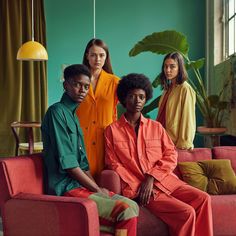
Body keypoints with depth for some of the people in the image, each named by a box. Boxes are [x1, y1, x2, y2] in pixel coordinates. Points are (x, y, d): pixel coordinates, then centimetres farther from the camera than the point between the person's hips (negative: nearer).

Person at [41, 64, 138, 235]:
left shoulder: (73, 115, 17)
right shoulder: (57, 112, -10)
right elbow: (67, 163, -17)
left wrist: (97, 187, 2)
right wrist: (97, 189, -9)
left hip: (81, 185, 9)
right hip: (65, 190, -9)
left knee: (133, 206, 0)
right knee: (126, 212, -20)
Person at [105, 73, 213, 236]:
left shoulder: (156, 127, 15)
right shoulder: (112, 130, 6)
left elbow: (171, 156, 6)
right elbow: (113, 164, 0)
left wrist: (151, 178, -9)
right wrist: (138, 187, -11)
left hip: (165, 180, 4)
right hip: (136, 188, -4)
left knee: (203, 199, -20)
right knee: (186, 212, -23)